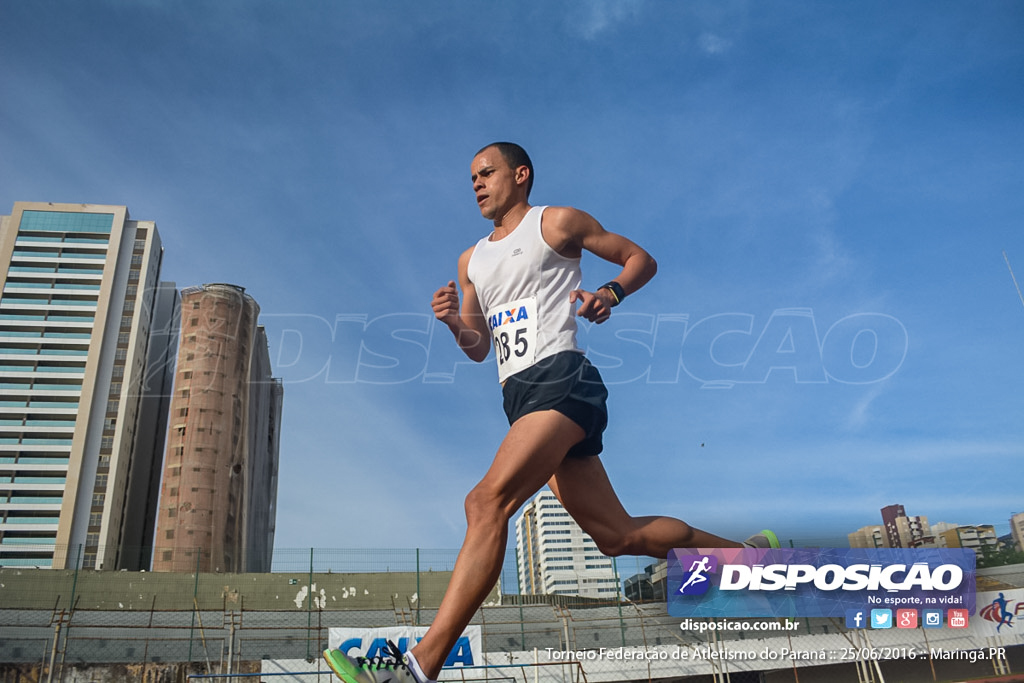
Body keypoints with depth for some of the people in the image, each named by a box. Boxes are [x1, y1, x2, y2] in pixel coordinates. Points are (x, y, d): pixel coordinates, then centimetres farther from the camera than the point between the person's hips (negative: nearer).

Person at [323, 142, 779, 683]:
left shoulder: (556, 222, 8)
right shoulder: (472, 260, 26)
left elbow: (641, 258, 11)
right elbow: (479, 349, 25)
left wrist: (611, 292, -10)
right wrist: (455, 323, 4)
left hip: (560, 378, -7)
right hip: (520, 395, 8)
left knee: (487, 502, -25)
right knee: (618, 536, 6)